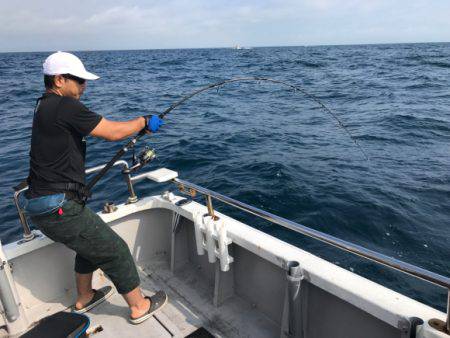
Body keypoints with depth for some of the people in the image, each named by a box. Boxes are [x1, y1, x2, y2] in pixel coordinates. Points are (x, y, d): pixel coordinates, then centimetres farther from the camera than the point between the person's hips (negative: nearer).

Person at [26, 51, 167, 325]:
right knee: (115, 250, 3)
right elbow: (112, 132, -15)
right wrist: (144, 121, 0)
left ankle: (84, 298, 45)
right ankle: (139, 307, 21)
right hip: (59, 208, -10)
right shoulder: (64, 106, -17)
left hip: (42, 205, 10)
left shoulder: (45, 106, 14)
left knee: (91, 242, 28)